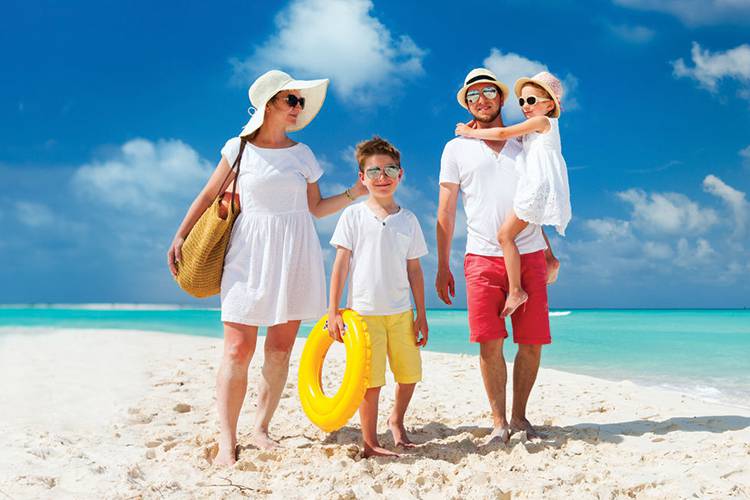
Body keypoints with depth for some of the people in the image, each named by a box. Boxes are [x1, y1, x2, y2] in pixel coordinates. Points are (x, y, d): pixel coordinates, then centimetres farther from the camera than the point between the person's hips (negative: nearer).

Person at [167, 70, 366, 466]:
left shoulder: (302, 154, 11)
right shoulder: (239, 148, 4)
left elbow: (314, 208, 14)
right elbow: (208, 196, 8)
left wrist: (356, 192, 7)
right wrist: (179, 237, 4)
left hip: (295, 255, 3)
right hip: (250, 254, -3)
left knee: (280, 350, 3)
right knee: (238, 349, -8)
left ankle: (260, 429, 16)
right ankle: (227, 442, -2)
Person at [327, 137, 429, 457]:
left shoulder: (408, 220, 8)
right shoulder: (353, 216, 0)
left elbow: (414, 270, 11)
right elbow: (340, 264, -1)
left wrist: (421, 315, 9)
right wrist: (333, 312, -5)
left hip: (401, 312, 3)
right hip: (364, 311, -3)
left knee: (410, 374, 9)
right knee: (371, 380, -2)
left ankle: (397, 420, 36)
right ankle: (370, 443, 13)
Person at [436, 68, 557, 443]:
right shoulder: (456, 148, 11)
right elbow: (445, 211, 7)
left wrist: (548, 252, 11)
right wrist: (442, 266, 2)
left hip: (529, 254, 2)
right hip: (483, 257, -2)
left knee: (532, 343, 0)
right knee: (490, 343, -6)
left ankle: (519, 415, 16)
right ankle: (498, 421, 7)